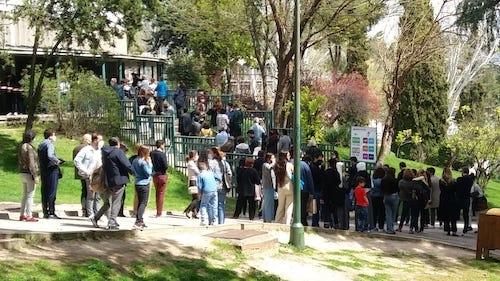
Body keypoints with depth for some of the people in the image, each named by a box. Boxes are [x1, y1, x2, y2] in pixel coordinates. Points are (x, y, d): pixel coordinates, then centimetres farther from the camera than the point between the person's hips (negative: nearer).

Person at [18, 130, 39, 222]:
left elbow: (19, 161, 16)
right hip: (29, 174, -9)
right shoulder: (29, 147, -15)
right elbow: (31, 163, -18)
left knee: (25, 195, 15)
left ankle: (22, 215, 18)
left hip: (22, 173, 9)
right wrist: (35, 176, -16)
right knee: (30, 195, -4)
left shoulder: (21, 147, 10)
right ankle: (29, 216, -3)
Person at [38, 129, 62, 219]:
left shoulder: (41, 145, 15)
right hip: (51, 170, -9)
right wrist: (57, 161, -10)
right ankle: (51, 212, -6)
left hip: (43, 171, 9)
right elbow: (50, 156, -27)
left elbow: (39, 158, 18)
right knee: (52, 192, -6)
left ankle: (45, 212, 16)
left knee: (44, 192, 12)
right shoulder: (49, 144, -11)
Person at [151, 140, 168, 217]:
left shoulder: (152, 153, 2)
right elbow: (166, 166, -19)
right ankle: (159, 213, 4)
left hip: (154, 175, 6)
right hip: (162, 175, -6)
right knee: (161, 194, 2)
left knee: (157, 193, 17)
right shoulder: (162, 154, -16)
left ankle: (158, 211, 23)